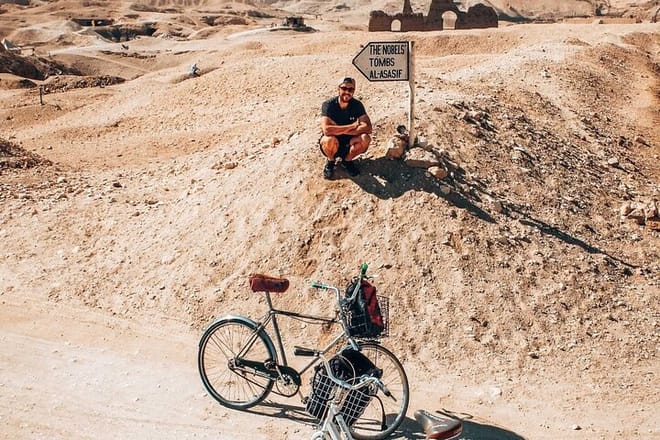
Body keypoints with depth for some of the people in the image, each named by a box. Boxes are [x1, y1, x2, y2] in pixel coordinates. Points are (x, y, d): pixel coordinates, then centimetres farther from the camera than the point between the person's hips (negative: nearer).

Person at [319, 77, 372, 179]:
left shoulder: (357, 105, -9)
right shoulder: (328, 105, -18)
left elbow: (368, 127, -22)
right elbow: (326, 130, -34)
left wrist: (339, 130, -28)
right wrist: (352, 126, -28)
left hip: (348, 144, 3)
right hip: (333, 145, -2)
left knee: (365, 138, -27)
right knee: (329, 139, -37)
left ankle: (347, 160, 2)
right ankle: (330, 161, -2)